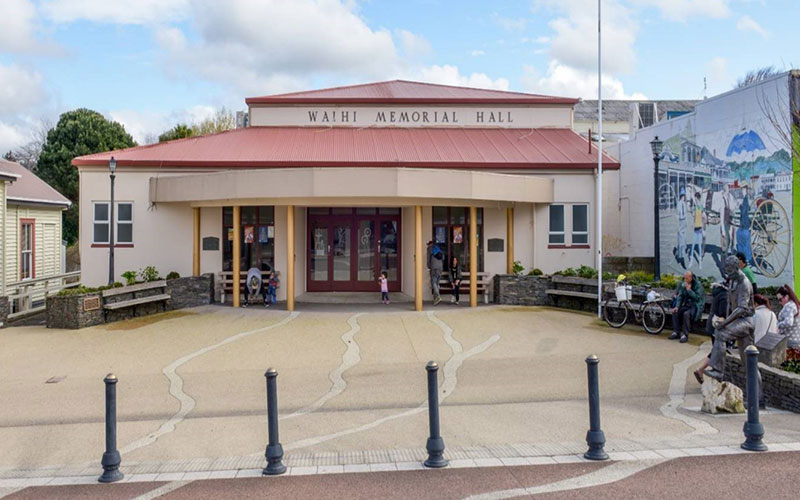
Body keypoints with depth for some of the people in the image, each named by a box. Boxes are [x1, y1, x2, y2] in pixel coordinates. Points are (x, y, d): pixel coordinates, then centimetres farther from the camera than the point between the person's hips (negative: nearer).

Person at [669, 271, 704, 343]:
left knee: (686, 314, -33)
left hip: (695, 306, -6)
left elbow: (697, 298, -22)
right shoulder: (683, 284, 4)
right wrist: (677, 306, -7)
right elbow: (680, 296, 5)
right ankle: (676, 332, -6)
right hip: (686, 305, 6)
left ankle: (685, 335, -24)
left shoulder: (698, 285, -14)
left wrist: (689, 290, -26)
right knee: (675, 312, -15)